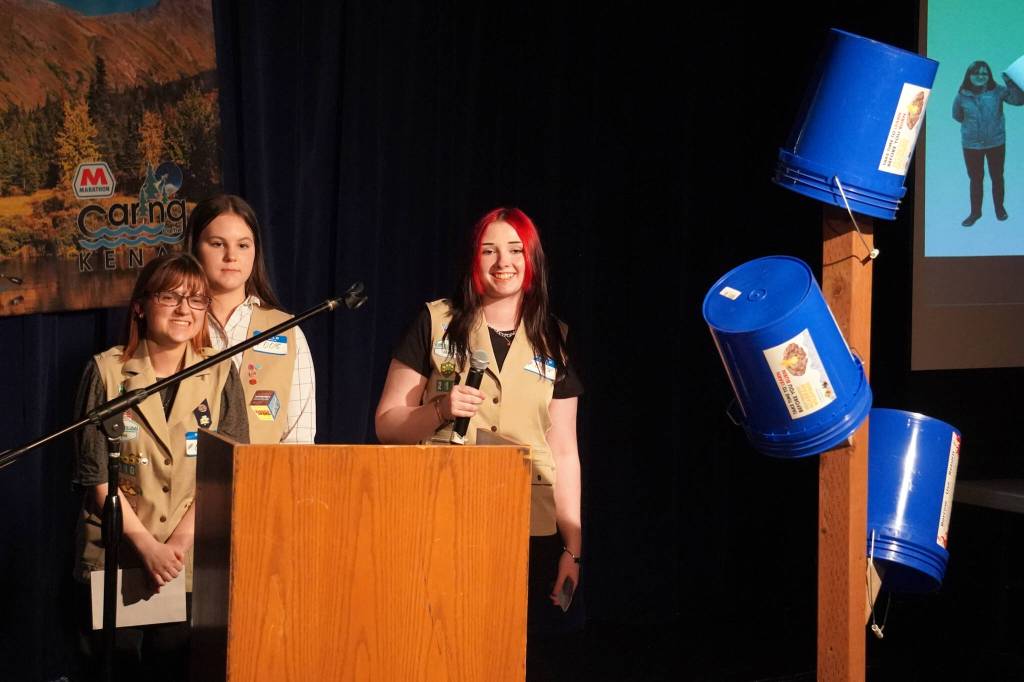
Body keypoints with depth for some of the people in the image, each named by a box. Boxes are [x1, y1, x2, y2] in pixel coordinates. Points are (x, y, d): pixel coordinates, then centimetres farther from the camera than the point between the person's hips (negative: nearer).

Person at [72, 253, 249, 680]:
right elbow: (97, 475, -6)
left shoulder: (221, 376, 2)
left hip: (193, 563, 1)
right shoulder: (106, 372, -2)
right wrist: (147, 546, -15)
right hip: (114, 559, -1)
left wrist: (179, 543, -14)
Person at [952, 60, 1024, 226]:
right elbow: (957, 115, 10)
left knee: (997, 177, 14)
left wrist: (1010, 82, -26)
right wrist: (971, 124, 3)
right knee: (975, 179, 13)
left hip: (996, 143, 0)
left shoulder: (997, 91, -10)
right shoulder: (962, 96, -7)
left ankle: (999, 208, 33)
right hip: (971, 145, 0)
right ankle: (975, 212, 29)